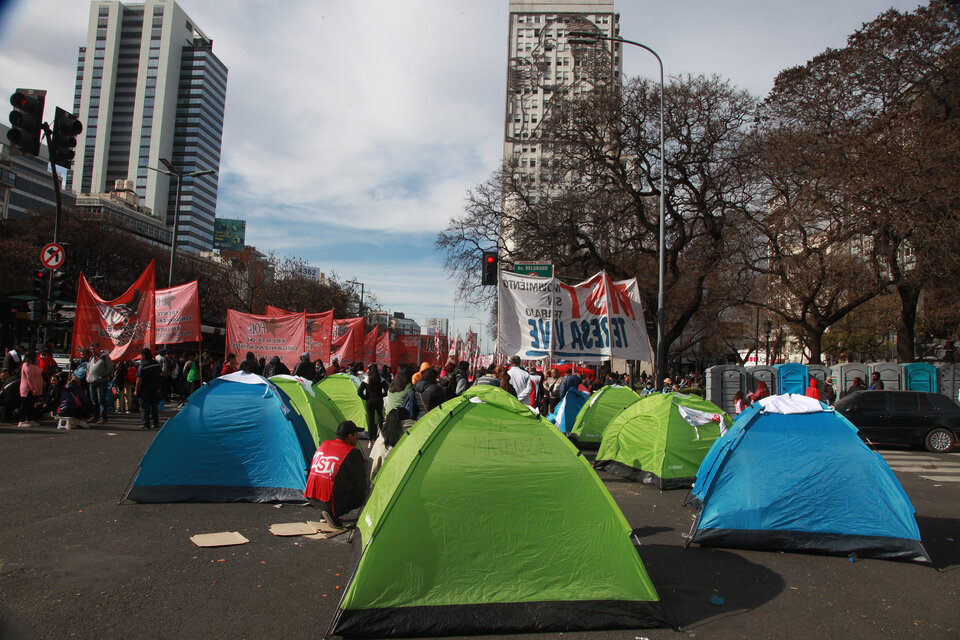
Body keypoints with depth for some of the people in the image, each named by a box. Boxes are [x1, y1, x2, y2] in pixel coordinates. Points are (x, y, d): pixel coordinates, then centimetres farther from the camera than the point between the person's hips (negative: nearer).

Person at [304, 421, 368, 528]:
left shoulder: (324, 444, 9)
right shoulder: (353, 453, -11)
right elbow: (360, 484, -5)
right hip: (332, 502, -8)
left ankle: (324, 511, 11)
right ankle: (332, 514, -9)